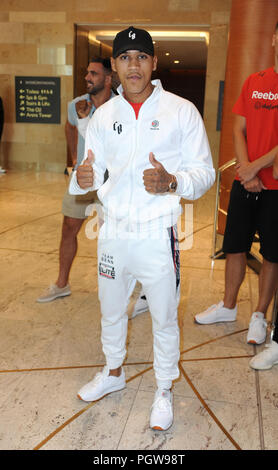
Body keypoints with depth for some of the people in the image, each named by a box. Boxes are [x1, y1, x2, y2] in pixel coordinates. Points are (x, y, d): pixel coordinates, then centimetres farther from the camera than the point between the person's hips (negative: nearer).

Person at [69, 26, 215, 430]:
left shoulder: (182, 111, -5)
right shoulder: (103, 116, 6)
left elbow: (205, 171, -5)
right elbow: (93, 171, 10)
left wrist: (173, 182, -26)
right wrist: (83, 178, -14)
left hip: (157, 235, -3)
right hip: (113, 233, 4)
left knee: (164, 319, 11)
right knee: (111, 310, 21)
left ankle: (164, 390, 36)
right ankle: (114, 372, 48)